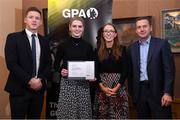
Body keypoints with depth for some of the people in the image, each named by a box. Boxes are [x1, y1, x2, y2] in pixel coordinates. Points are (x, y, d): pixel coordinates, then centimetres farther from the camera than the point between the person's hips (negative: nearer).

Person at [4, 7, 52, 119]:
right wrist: (29, 80, -17)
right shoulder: (13, 38, -4)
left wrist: (41, 80, -7)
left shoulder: (44, 41, 11)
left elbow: (48, 64, 10)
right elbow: (11, 63, -12)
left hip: (39, 88, 5)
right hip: (19, 89, -4)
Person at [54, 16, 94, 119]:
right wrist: (61, 71, -12)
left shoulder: (88, 46, 4)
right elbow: (56, 64, 7)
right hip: (67, 83, -1)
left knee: (83, 111, 2)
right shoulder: (63, 45, 0)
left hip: (83, 83, 1)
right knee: (66, 111, -2)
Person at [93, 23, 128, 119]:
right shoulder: (98, 50, 7)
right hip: (101, 88, 1)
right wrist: (102, 87, -9)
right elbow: (96, 71, 3)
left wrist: (117, 87, -11)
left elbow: (125, 70, -2)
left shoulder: (122, 49, 3)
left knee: (118, 113, -2)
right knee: (102, 114, 2)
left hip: (118, 87, -1)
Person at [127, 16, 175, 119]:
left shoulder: (162, 44, -3)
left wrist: (168, 92, -15)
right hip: (140, 92, 4)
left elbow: (169, 69, -8)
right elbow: (131, 72, 12)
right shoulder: (132, 48, 9)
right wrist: (132, 91, 8)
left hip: (158, 91, -3)